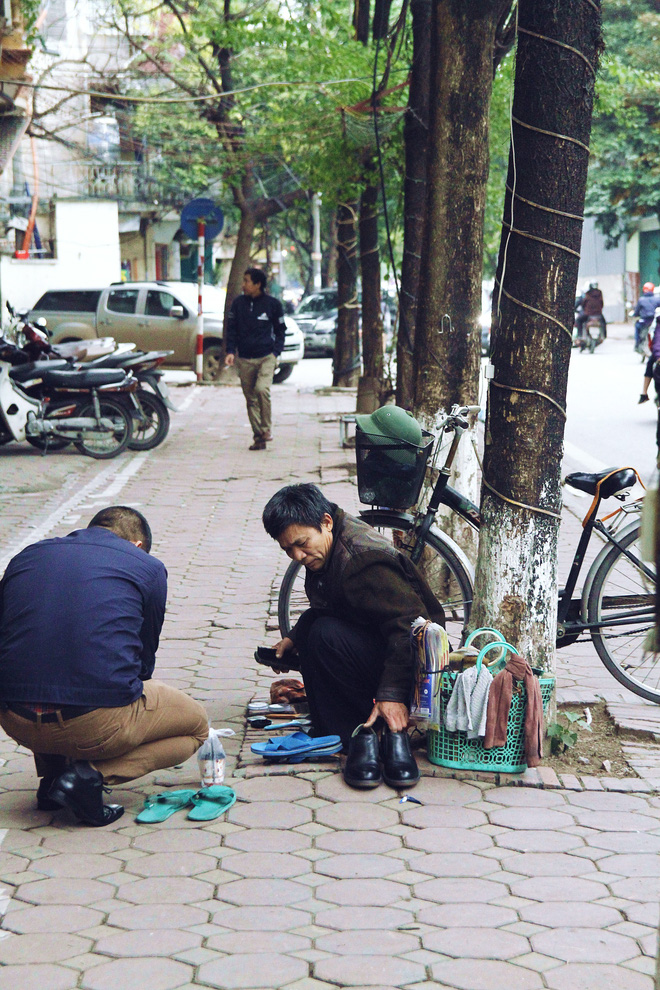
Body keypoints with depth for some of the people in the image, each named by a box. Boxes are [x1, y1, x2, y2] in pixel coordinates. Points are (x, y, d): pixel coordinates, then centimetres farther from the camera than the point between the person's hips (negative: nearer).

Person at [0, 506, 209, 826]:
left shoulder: (26, 556, 19)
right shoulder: (147, 567, 10)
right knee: (196, 725, 23)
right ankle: (93, 773, -2)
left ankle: (52, 773, 17)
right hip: (97, 724, -5)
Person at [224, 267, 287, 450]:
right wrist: (231, 351, -1)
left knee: (262, 389, -24)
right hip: (244, 359, 3)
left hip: (266, 357, -3)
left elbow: (280, 330, 10)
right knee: (251, 399, 4)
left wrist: (276, 352, -3)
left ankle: (266, 429, -9)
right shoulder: (238, 303, 6)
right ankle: (258, 437, 11)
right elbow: (232, 329, 12)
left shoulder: (273, 304, 1)